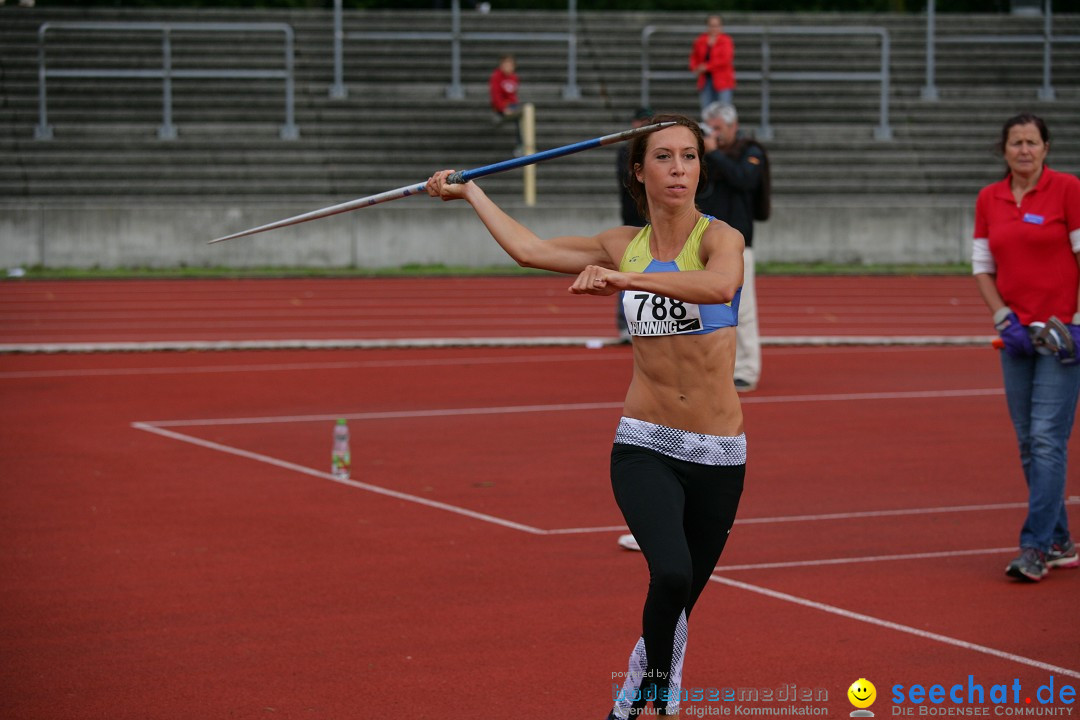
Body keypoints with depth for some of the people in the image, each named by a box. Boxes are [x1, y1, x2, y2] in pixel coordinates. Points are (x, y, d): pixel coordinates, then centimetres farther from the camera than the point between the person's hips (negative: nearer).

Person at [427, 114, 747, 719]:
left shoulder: (719, 237, -7)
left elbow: (721, 285, -31)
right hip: (645, 446, 1)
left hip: (719, 455, -1)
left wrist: (628, 278, -41)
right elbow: (529, 248, 13)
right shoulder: (624, 244, 5)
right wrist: (468, 193, 23)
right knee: (671, 574, -25)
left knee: (681, 597, 10)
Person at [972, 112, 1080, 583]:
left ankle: (1035, 548, -11)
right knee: (1028, 443, 7)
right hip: (1017, 334, 5)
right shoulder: (988, 199, 8)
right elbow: (982, 267, 11)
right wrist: (1004, 317, -2)